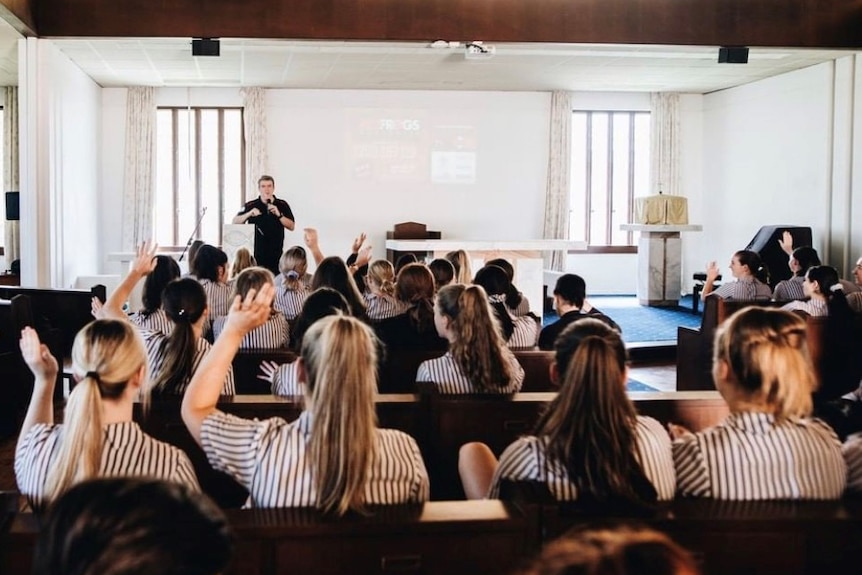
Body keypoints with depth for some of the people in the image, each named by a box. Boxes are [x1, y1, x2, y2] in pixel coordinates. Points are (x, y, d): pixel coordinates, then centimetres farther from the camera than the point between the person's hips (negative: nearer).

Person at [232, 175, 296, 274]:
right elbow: (235, 222, 1)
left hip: (276, 254, 1)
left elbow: (291, 227, 3)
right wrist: (249, 214, -16)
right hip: (255, 254, -1)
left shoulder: (282, 205, 7)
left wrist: (279, 215, -12)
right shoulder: (250, 206, 4)